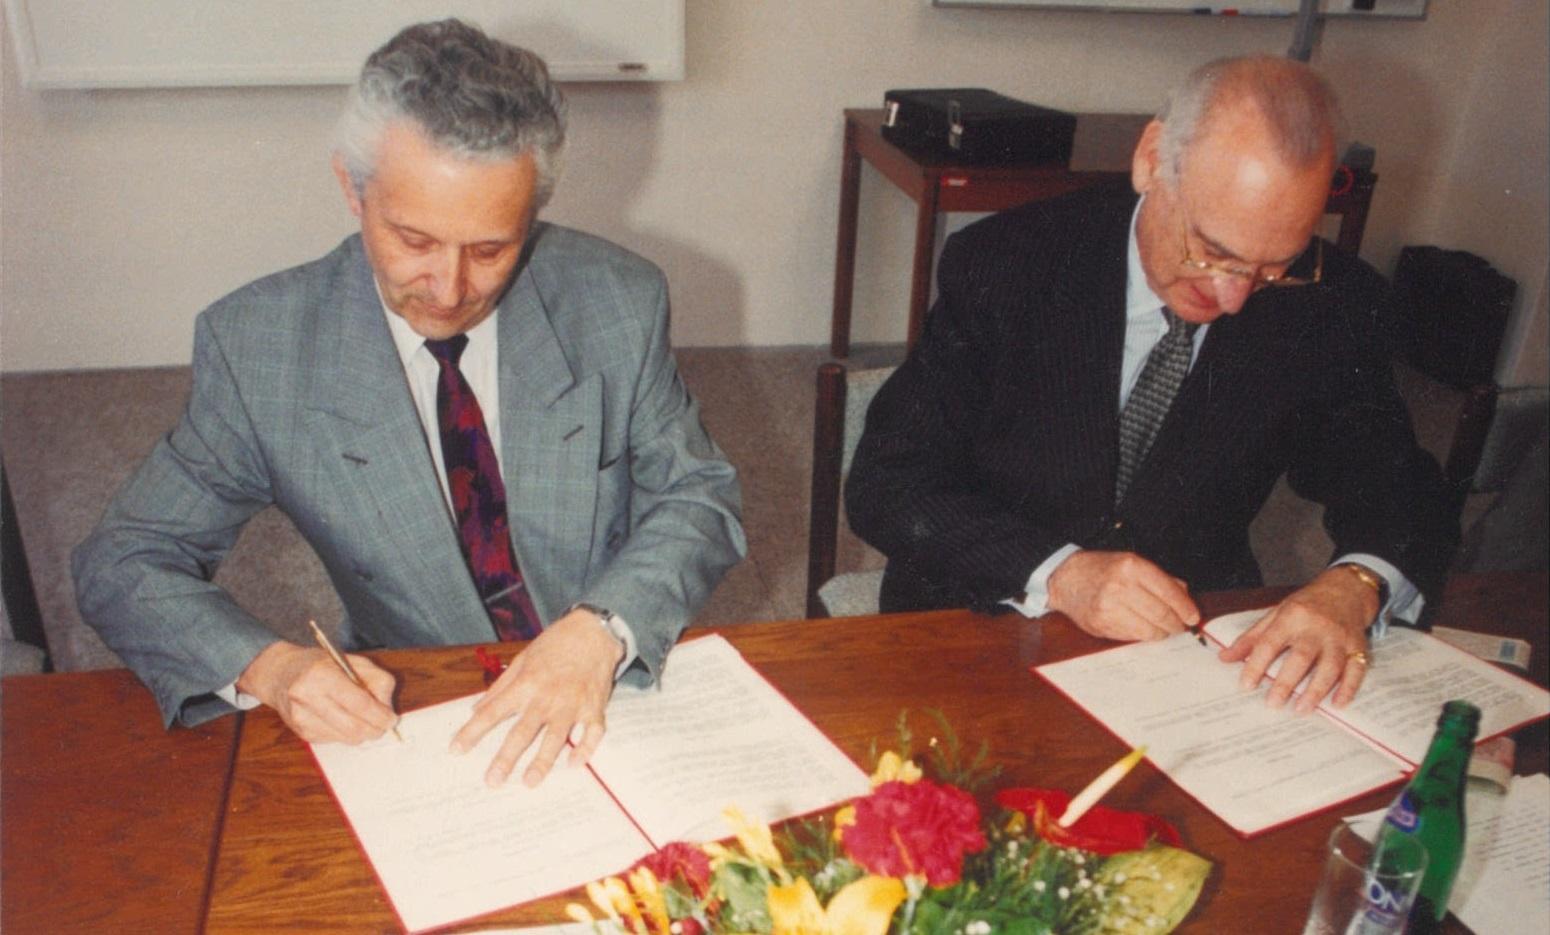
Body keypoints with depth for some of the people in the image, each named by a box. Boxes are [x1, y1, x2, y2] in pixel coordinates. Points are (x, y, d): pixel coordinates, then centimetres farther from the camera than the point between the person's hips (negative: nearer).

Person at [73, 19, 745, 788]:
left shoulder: (618, 303, -9)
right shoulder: (254, 344, -10)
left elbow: (699, 500, -3)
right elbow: (120, 563, -2)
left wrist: (602, 629, -23)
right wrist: (264, 665, -23)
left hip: (615, 700, 1)